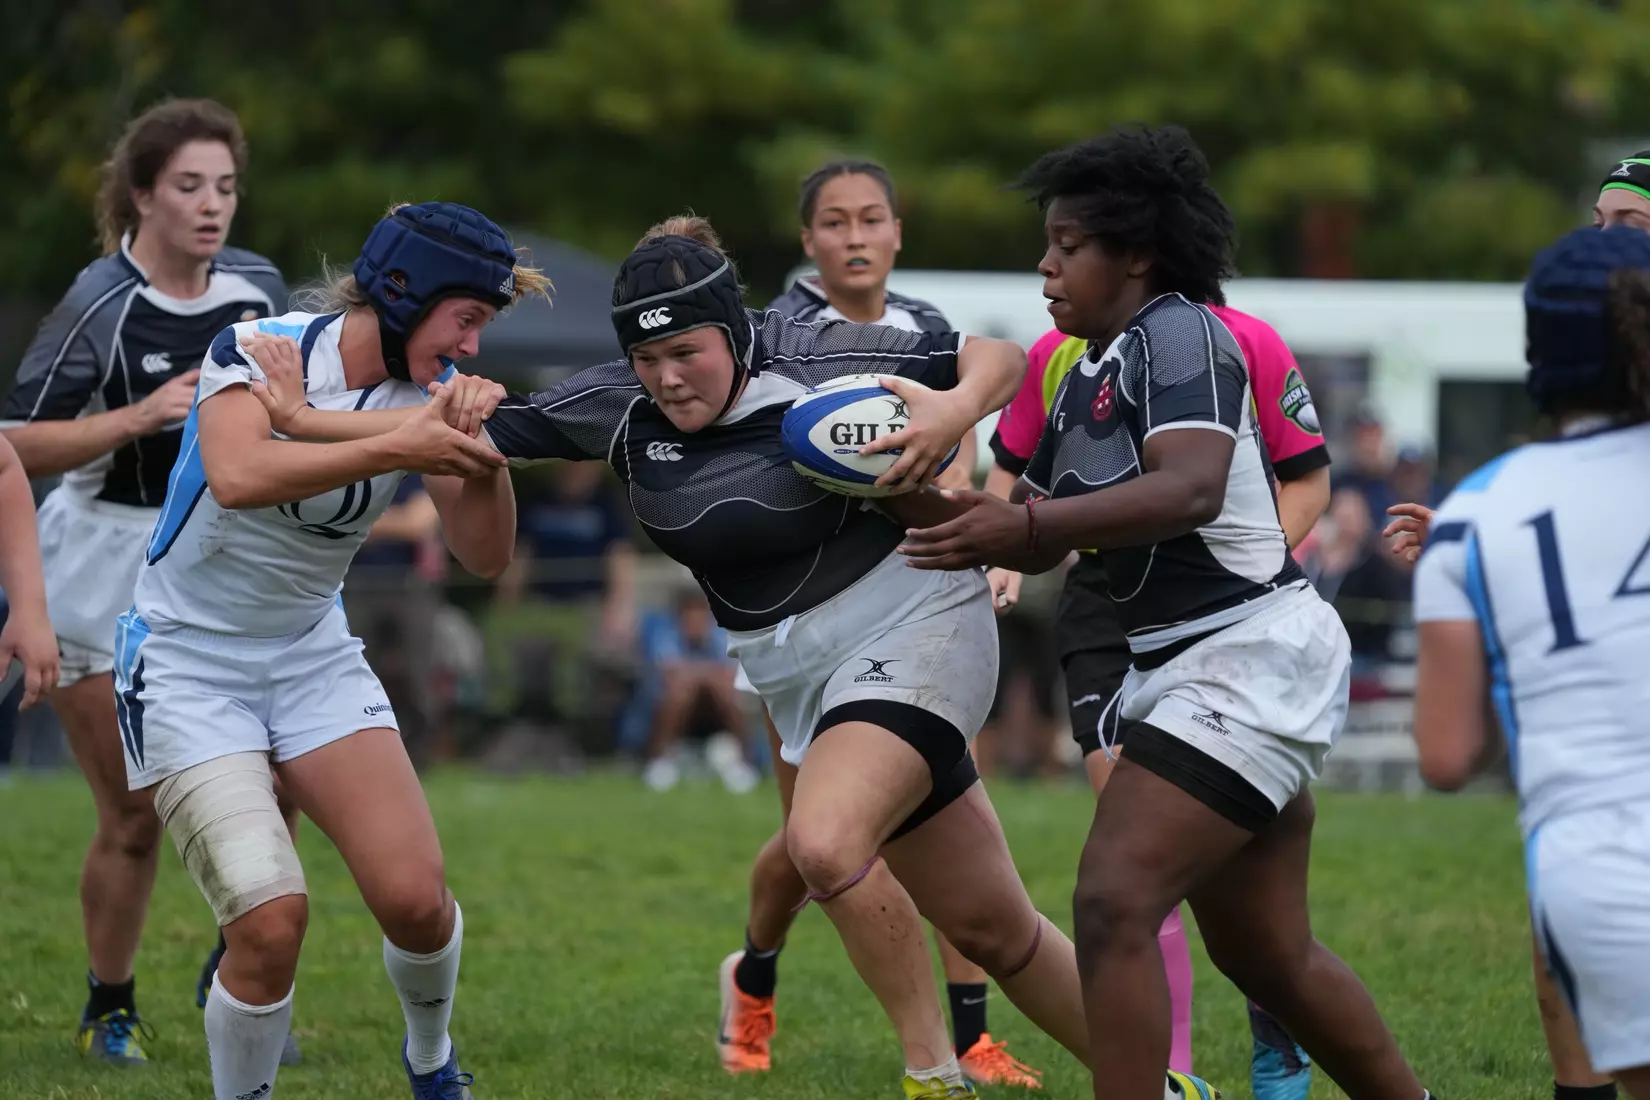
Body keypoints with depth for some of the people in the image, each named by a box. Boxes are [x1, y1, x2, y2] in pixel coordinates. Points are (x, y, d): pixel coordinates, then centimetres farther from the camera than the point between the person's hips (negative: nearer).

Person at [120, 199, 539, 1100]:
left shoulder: (429, 393, -3)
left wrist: (482, 454, -24)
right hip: (187, 665, -5)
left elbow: (484, 557, -7)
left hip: (312, 656, 5)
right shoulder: (256, 350, -19)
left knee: (415, 898, -10)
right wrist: (395, 451, -43)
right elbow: (239, 477, -39)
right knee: (270, 918, -21)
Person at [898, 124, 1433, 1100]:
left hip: (1253, 653, -10)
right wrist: (948, 512, 2)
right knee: (1266, 952, 15)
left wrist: (1024, 522, -32)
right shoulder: (1083, 381, 16)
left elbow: (1191, 489, -28)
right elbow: (1044, 545, 19)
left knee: (1115, 901, -19)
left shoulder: (1179, 333, -12)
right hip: (1187, 666, 10)